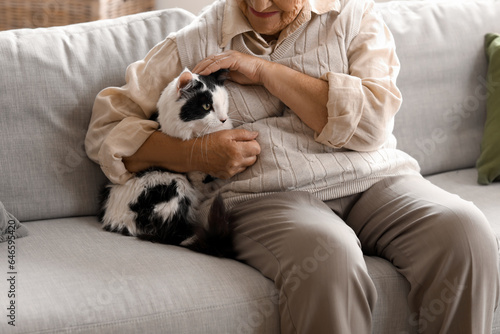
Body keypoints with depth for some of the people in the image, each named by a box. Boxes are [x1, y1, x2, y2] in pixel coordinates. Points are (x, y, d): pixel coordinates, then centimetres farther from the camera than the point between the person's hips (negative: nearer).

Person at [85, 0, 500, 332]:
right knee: (327, 255, -37)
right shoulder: (194, 44, 11)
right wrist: (195, 155, -8)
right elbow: (106, 129, 9)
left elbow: (372, 122, -3)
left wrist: (266, 71, -6)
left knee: (464, 230, -27)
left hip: (374, 182, 3)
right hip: (266, 196, -2)